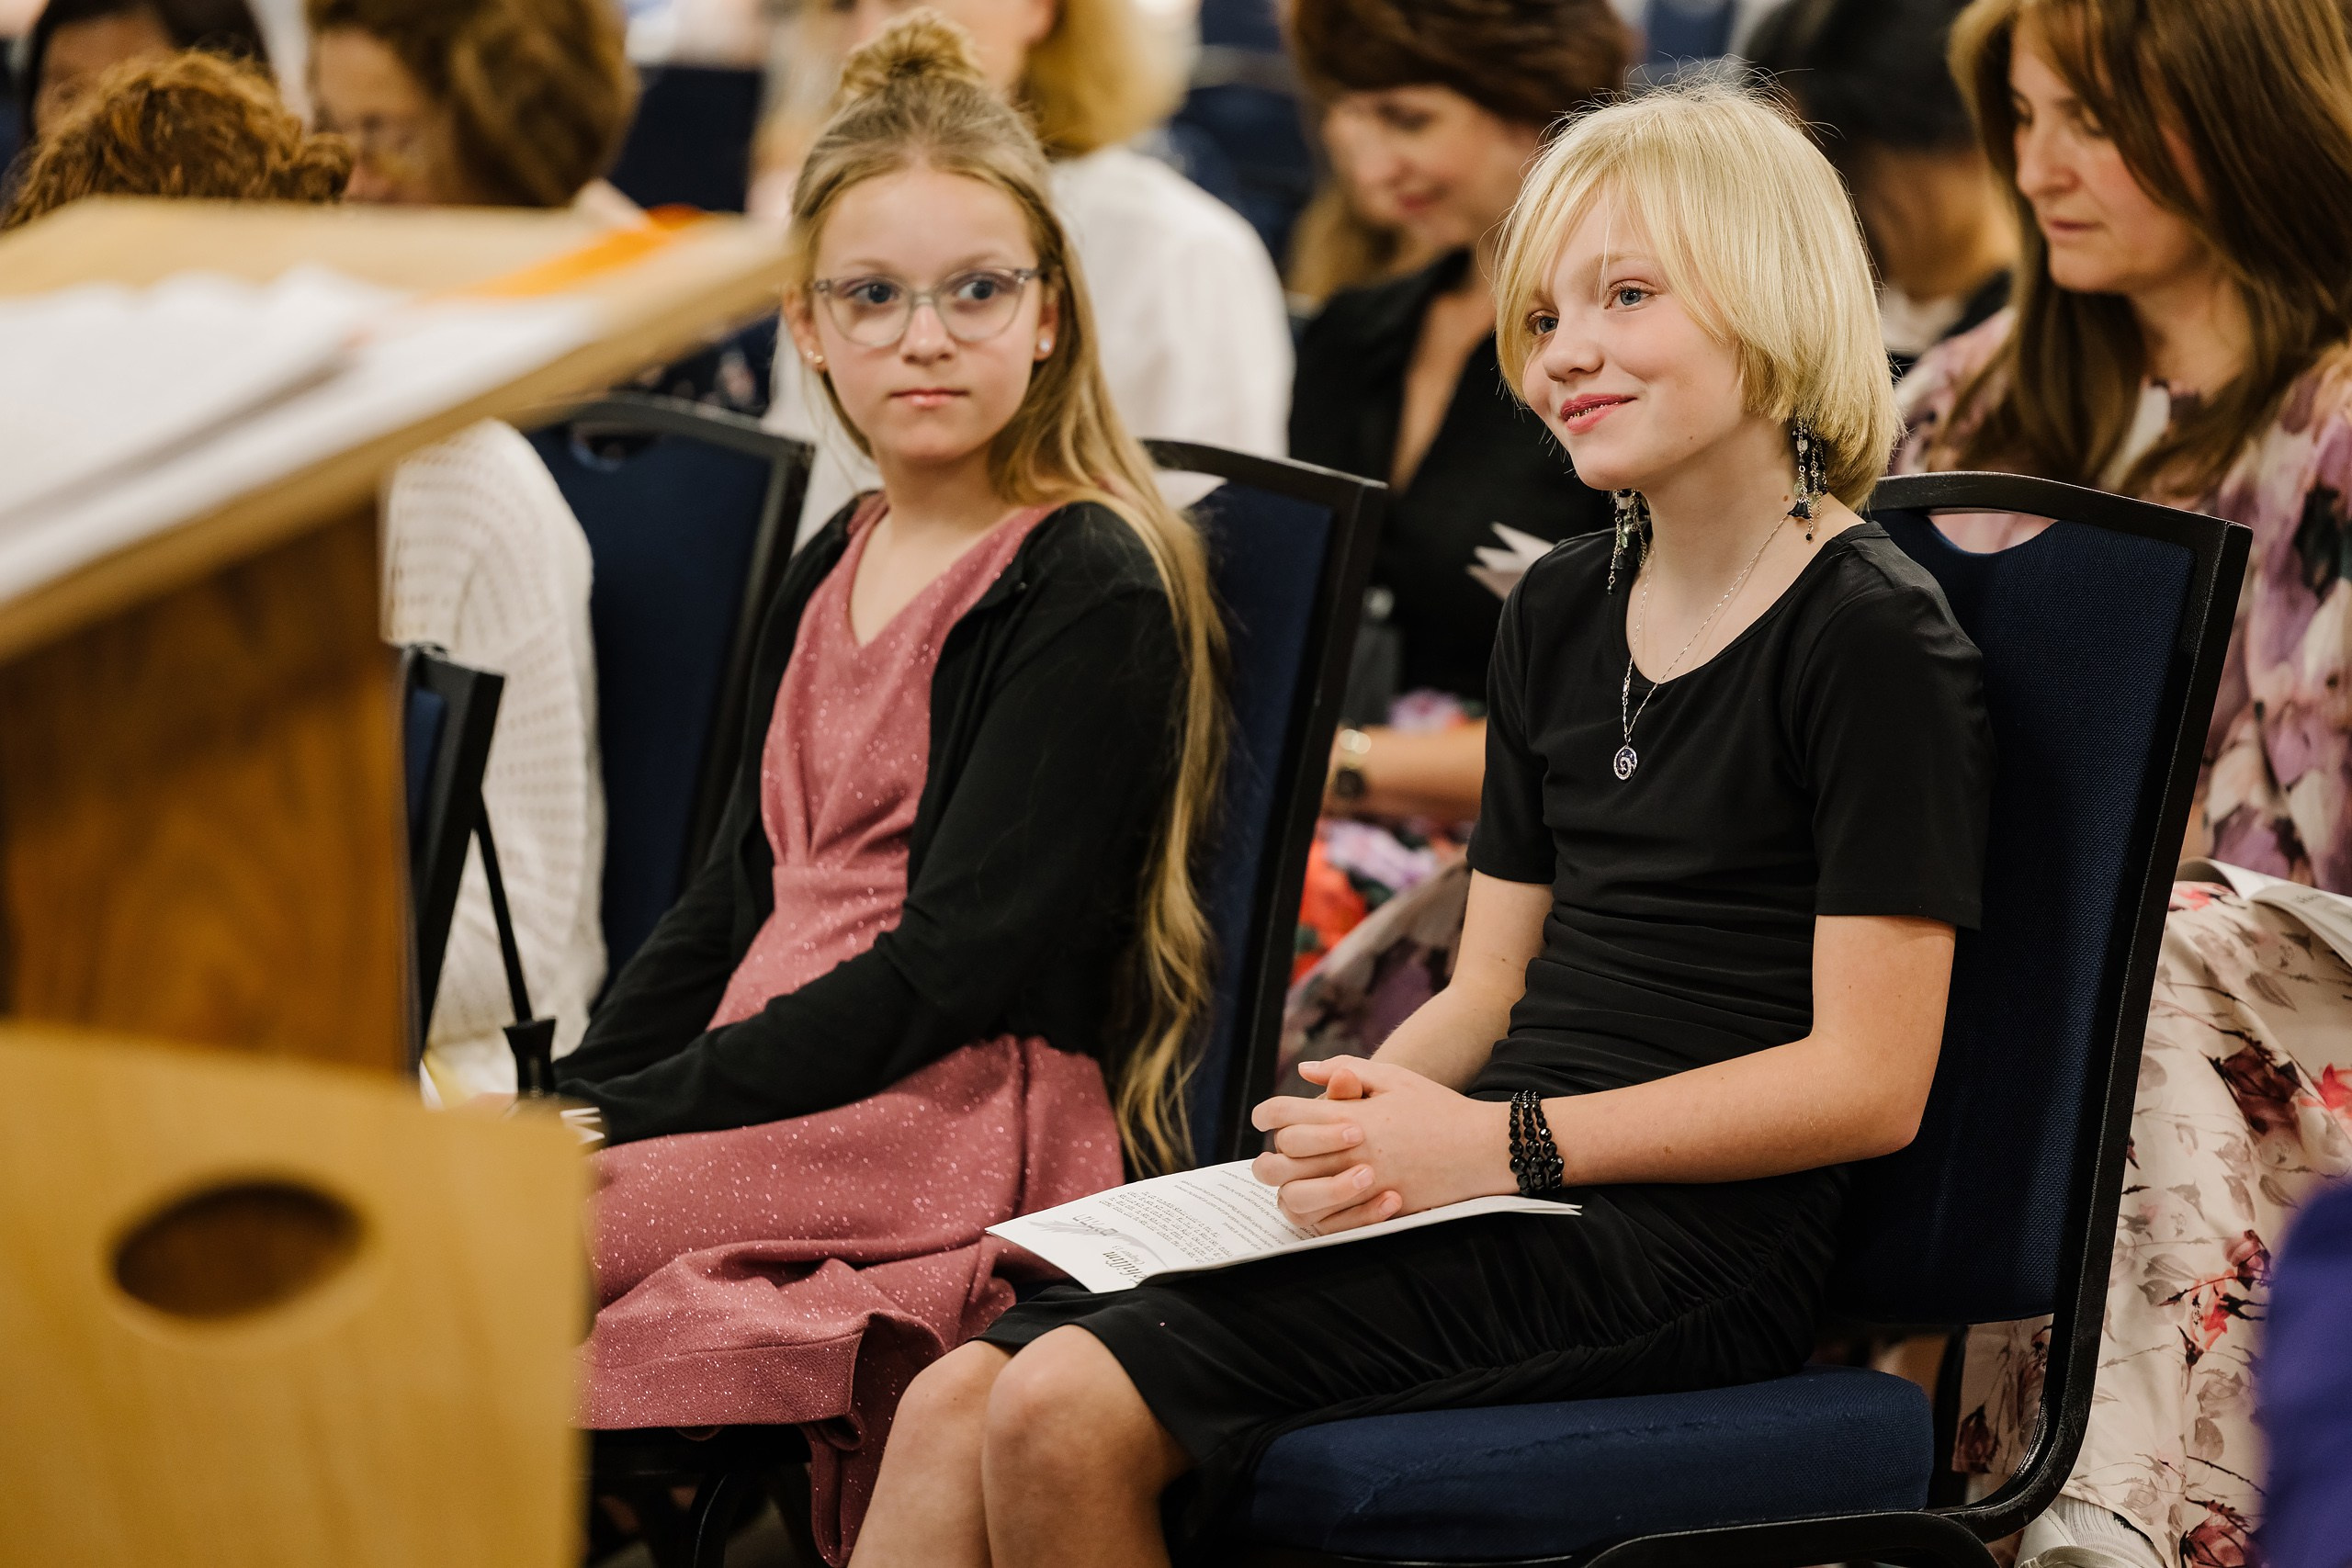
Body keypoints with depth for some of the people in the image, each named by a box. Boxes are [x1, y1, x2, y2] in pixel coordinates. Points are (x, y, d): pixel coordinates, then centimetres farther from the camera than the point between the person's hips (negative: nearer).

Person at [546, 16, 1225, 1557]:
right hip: (776, 1095, 8)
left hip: (979, 1124, -8)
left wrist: (628, 1116, -16)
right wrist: (563, 1098, 2)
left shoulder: (1095, 593, -8)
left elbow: (952, 967, -15)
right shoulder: (836, 566, 18)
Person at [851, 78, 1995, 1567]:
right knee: (956, 1404, -12)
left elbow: (1870, 1081, -13)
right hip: (1510, 1206, 7)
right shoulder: (1563, 608, 19)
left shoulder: (1876, 636, -7)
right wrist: (1372, 1109, -3)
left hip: (1698, 1242, -7)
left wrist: (1500, 1144, -17)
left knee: (1069, 1413, -24)